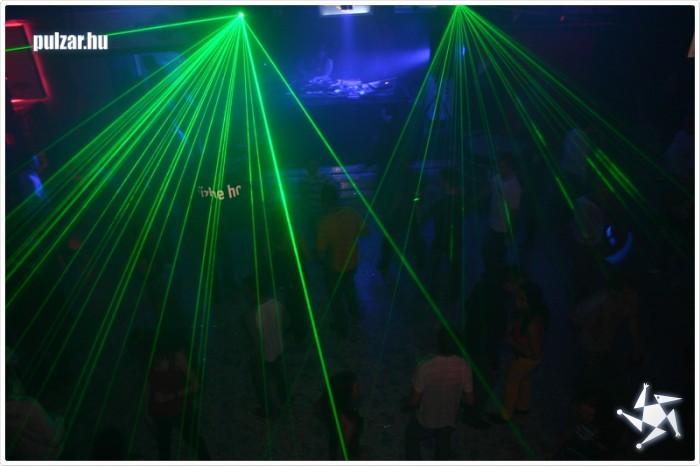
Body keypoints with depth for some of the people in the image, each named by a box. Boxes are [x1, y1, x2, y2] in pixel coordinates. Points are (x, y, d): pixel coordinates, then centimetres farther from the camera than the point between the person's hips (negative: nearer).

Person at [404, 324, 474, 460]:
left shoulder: (424, 368, -31)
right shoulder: (464, 367, -22)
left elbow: (414, 402, -19)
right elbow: (470, 401, -10)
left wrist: (409, 402, 3)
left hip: (426, 422, -2)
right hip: (450, 421, 3)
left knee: (412, 437, 30)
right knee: (443, 444, 34)